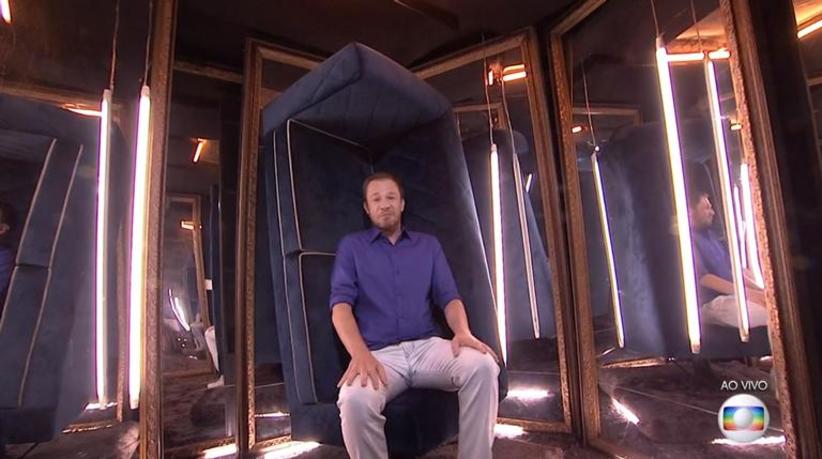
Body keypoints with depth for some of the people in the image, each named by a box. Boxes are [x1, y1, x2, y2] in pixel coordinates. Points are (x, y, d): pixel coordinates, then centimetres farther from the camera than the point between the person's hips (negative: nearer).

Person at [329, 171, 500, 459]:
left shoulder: (428, 245, 18)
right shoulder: (351, 246, 10)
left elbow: (449, 297, 10)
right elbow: (341, 303, -3)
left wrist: (462, 332, -14)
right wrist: (359, 353, -23)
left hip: (428, 346, 3)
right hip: (378, 354, -2)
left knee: (483, 366, -28)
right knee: (354, 400, -35)